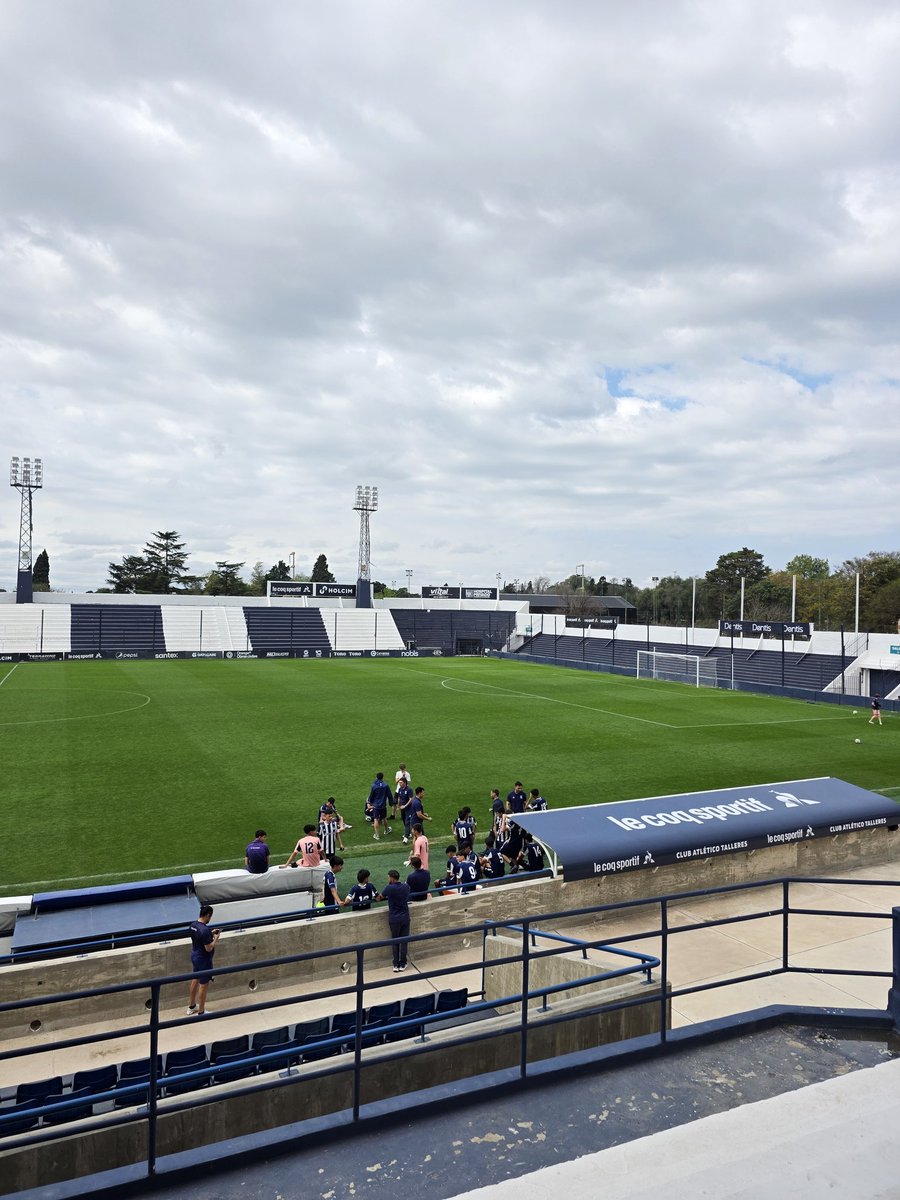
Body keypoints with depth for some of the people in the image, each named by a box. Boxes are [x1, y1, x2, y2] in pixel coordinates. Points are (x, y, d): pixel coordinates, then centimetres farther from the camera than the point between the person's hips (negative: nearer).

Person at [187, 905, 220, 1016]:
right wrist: (215, 939, -11)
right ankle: (201, 1012, 19)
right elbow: (208, 948, -25)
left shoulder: (193, 924, -4)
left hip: (194, 956, 9)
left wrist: (210, 934, 8)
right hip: (203, 960, -9)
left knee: (195, 980, 24)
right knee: (204, 985, 6)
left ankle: (191, 1006, 41)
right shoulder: (204, 930, -31)